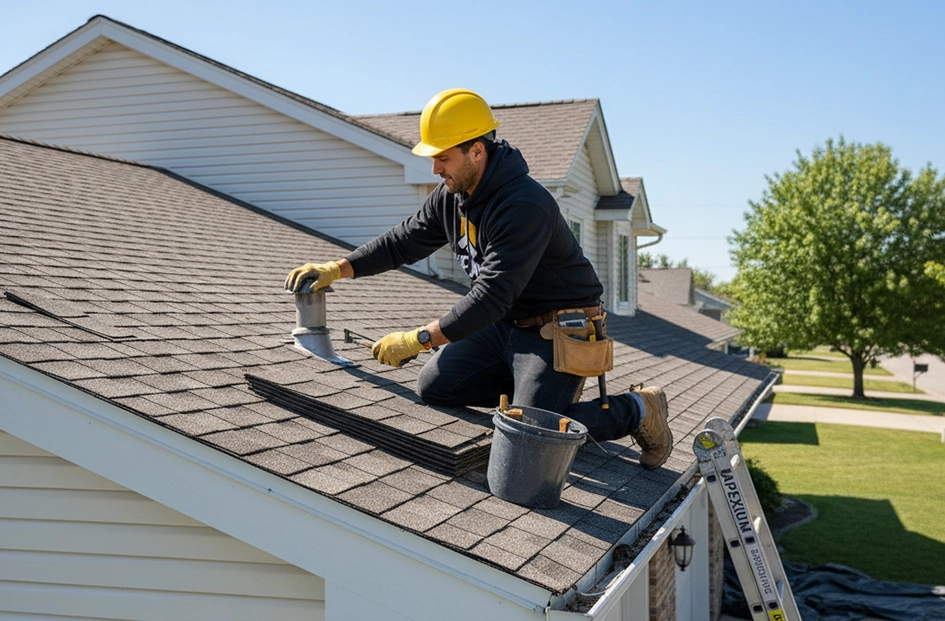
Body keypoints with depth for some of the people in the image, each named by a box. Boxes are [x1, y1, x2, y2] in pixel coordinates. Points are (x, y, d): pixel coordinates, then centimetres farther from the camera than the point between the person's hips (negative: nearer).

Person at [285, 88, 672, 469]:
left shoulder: (524, 207, -30)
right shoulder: (451, 195, -1)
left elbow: (492, 296, -34)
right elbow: (403, 241, 8)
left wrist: (419, 339, -34)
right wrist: (336, 269, -3)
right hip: (504, 323, 9)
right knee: (433, 388, 4)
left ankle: (638, 409, 3)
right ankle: (545, 387, 15)